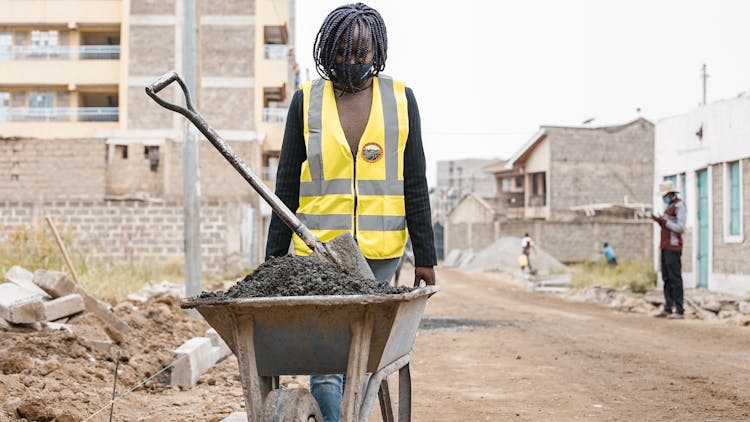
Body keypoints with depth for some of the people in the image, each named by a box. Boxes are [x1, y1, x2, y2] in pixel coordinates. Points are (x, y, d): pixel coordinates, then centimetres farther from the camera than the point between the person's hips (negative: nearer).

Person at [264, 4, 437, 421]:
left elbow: (415, 184, 6)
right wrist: (274, 257, 4)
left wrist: (425, 255, 3)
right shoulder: (307, 100, 5)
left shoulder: (400, 98, 5)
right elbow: (287, 186, 7)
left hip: (380, 251, 0)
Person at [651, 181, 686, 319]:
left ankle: (679, 311, -8)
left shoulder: (679, 206, -11)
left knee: (675, 279, -10)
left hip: (673, 248, -10)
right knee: (667, 279, 9)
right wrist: (659, 221, 5)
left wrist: (664, 221, -19)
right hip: (665, 247, 10)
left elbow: (680, 228, -19)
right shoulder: (670, 206, 19)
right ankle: (668, 309, 11)